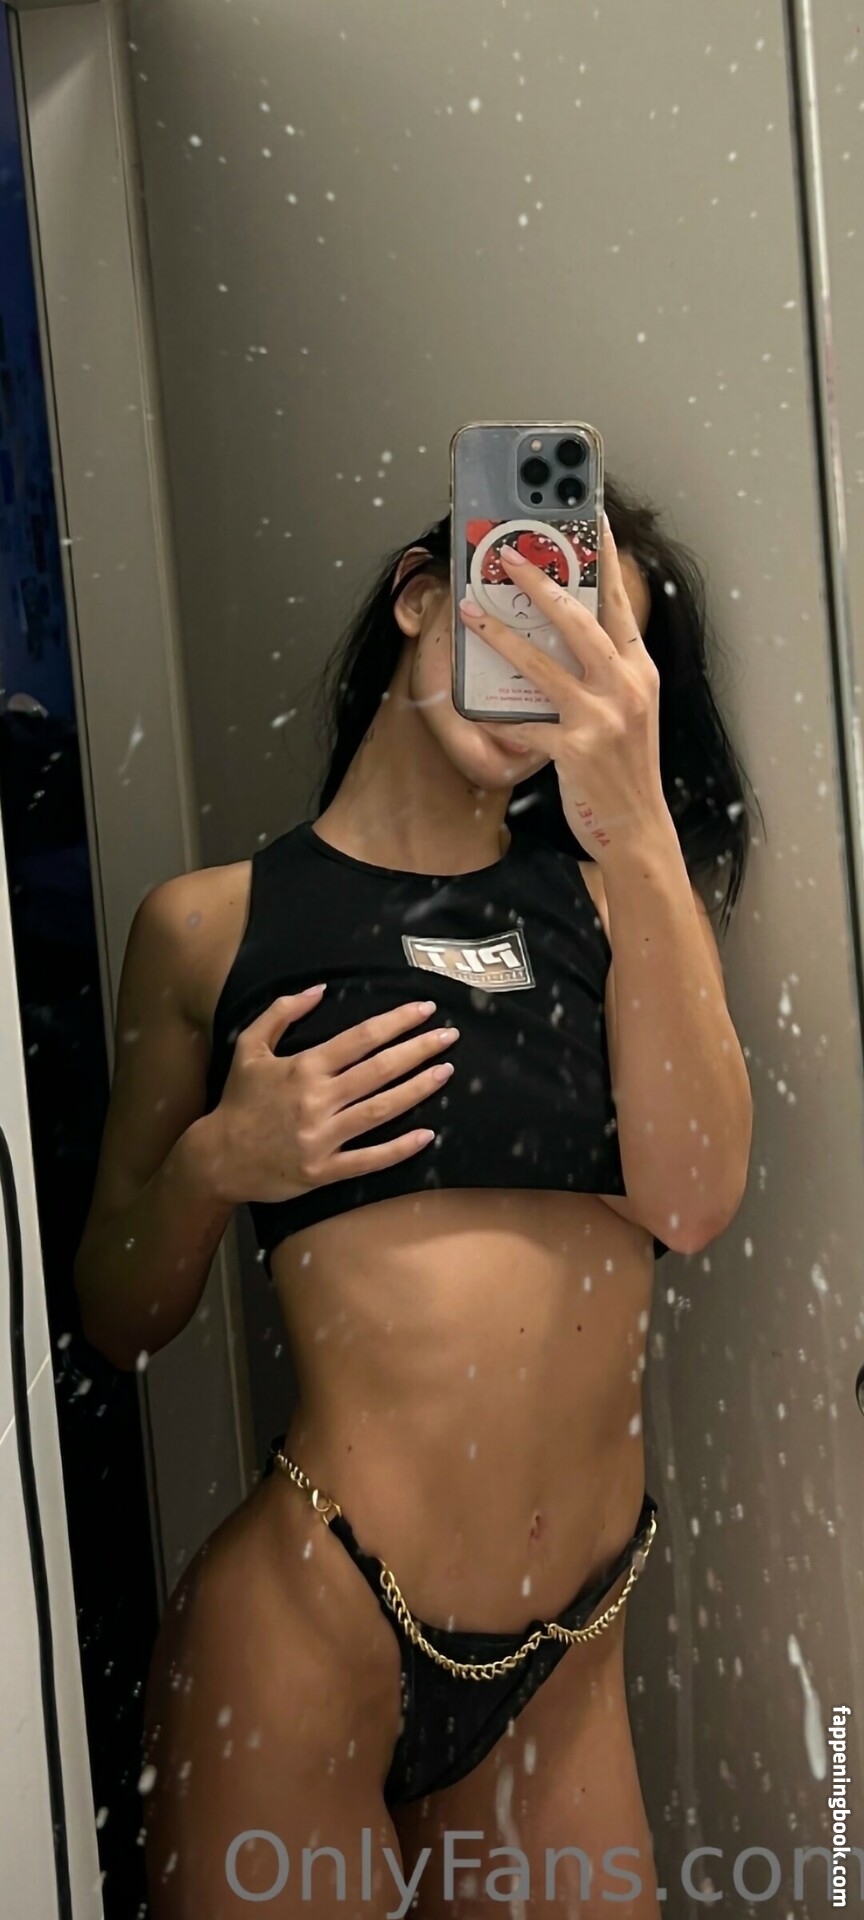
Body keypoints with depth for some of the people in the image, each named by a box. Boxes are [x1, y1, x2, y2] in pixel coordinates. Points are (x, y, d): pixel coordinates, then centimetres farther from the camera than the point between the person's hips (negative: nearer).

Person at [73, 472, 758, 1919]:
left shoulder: (611, 891, 5)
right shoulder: (211, 924, 0)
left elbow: (689, 1199, -12)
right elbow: (117, 1320, 5)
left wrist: (637, 828, -20)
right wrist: (213, 1163, -15)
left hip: (572, 1654, 3)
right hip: (310, 1625, -2)